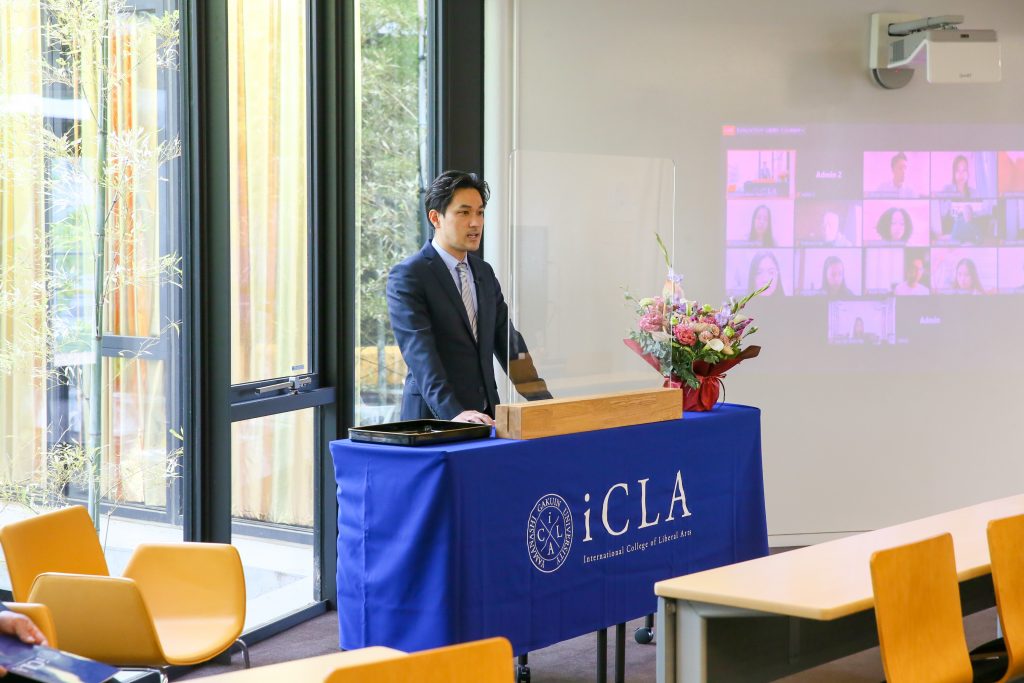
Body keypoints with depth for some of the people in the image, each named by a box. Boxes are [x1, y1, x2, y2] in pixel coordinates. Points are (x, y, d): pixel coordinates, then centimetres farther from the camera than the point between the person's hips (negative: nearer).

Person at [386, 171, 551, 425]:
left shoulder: (484, 272, 13)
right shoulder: (406, 277, -9)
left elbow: (507, 341, 12)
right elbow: (419, 353, -19)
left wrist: (542, 402, -1)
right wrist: (454, 413, -31)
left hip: (484, 414, 6)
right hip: (435, 418, -5)